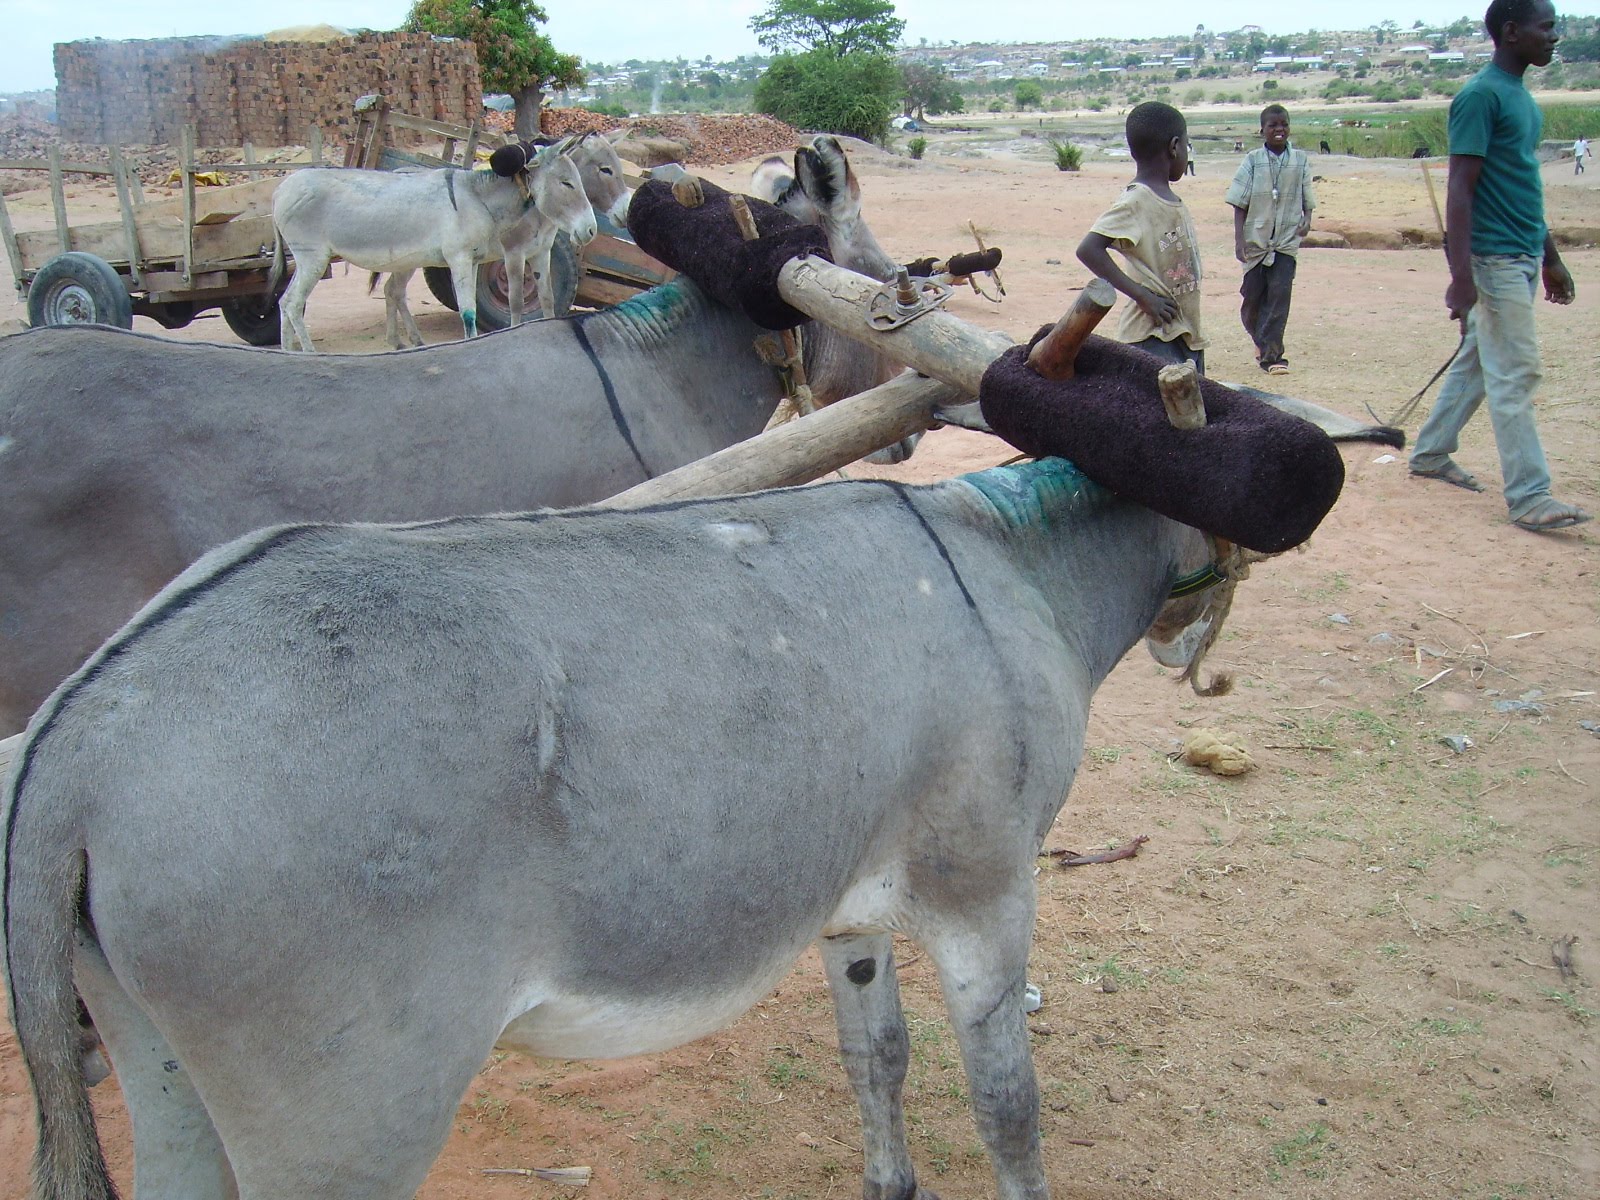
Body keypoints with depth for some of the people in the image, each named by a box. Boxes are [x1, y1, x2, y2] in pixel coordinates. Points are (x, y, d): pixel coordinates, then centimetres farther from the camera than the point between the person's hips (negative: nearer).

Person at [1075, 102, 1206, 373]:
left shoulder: (1171, 201, 12)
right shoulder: (1135, 202, -15)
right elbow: (1088, 249, -25)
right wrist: (1142, 295, -24)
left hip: (1187, 335, 9)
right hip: (1152, 335, -9)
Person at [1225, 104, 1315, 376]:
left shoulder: (1300, 160, 3)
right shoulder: (1253, 161, -2)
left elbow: (1307, 198, 11)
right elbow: (1240, 203, -1)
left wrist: (1306, 219, -9)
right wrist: (1239, 238, -9)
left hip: (1287, 239, 0)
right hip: (1256, 238, 0)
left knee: (1280, 293, -11)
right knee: (1253, 294, 7)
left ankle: (1270, 354, -8)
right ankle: (1260, 338, 35)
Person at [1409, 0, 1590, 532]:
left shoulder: (1521, 97, 16)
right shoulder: (1481, 96, -13)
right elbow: (1459, 190, -18)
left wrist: (1551, 257, 23)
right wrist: (1461, 278, -24)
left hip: (1523, 256, 9)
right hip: (1494, 258, -9)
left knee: (1477, 362, 15)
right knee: (1515, 373, -8)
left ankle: (1429, 453, 28)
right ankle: (1528, 497, -5)